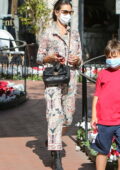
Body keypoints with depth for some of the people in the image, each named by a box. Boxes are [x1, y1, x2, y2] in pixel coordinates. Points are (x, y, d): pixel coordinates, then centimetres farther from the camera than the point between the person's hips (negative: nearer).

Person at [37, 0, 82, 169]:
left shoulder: (75, 34, 13)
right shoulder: (48, 33, 0)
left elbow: (80, 59, 15)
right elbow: (39, 58, 2)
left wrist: (77, 60, -8)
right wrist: (50, 57, -18)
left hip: (70, 80, 5)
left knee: (68, 117, 9)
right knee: (55, 115, -13)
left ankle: (51, 140, 37)